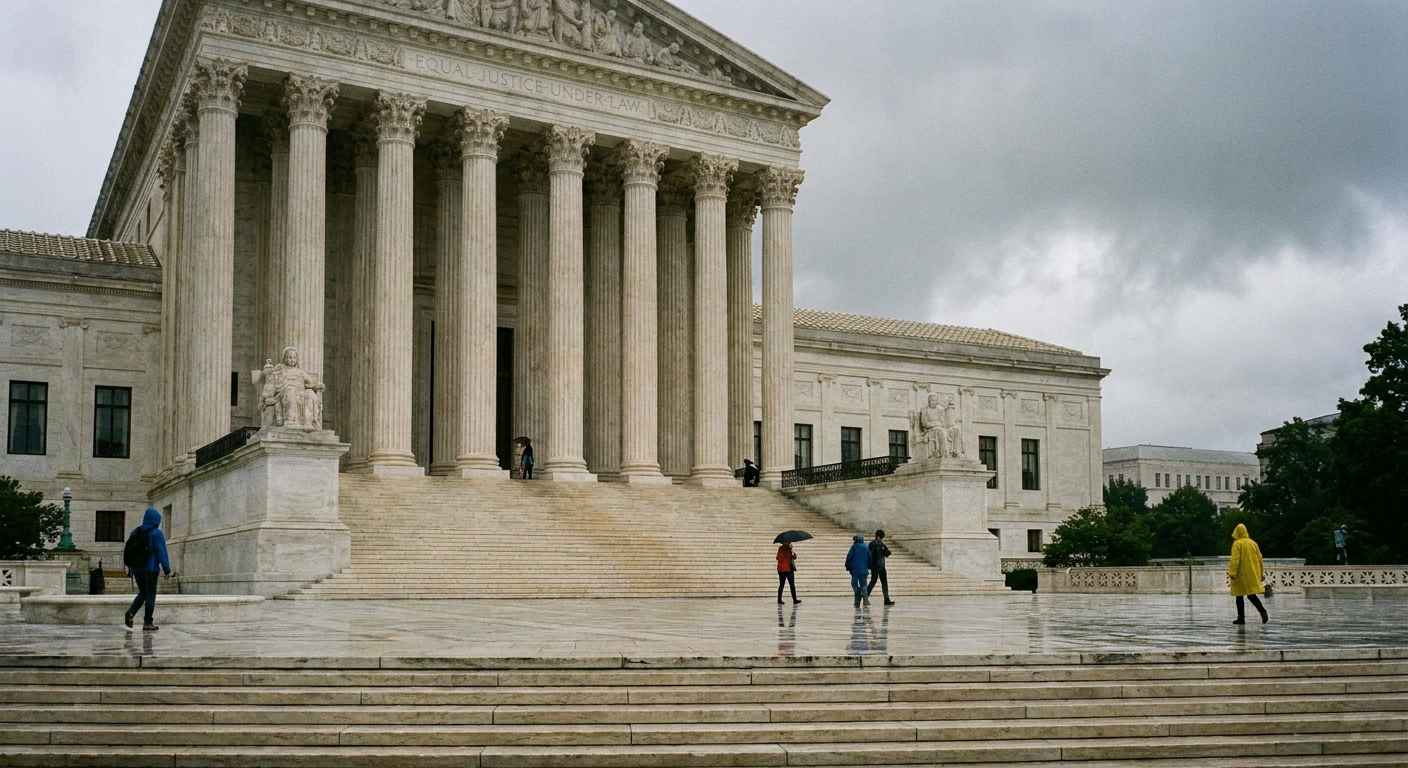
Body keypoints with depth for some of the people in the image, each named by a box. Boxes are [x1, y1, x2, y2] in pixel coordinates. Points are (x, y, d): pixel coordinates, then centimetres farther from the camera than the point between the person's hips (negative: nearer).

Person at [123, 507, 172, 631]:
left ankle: (130, 613, -4)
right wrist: (167, 570, -10)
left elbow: (128, 551, 14)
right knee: (150, 594, 2)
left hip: (136, 569, 6)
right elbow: (161, 553, -13)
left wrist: (130, 569, 20)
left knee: (142, 592, 18)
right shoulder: (156, 534, -9)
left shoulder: (135, 532, 10)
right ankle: (147, 623, 1)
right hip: (150, 569, -6)